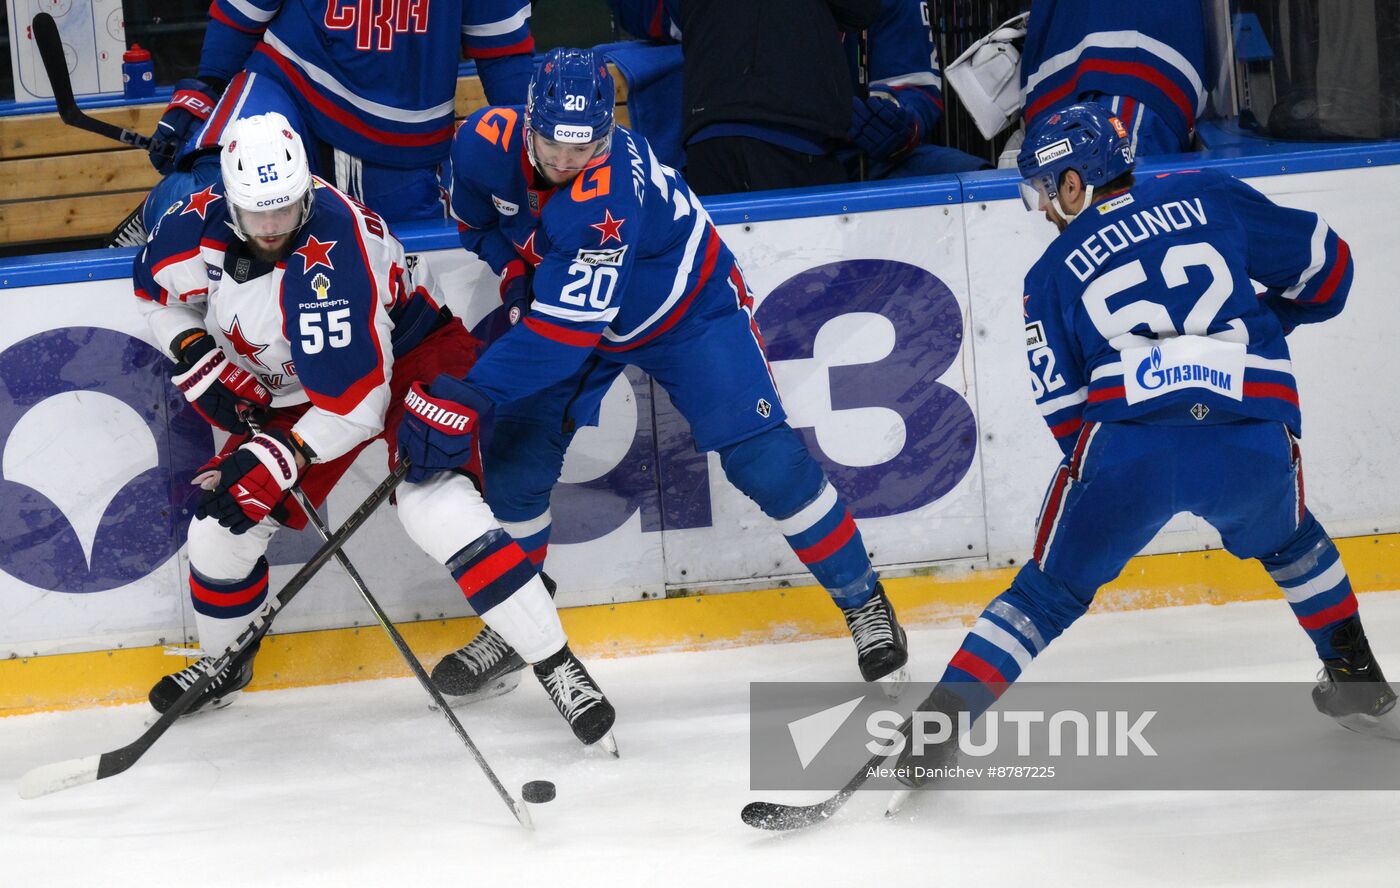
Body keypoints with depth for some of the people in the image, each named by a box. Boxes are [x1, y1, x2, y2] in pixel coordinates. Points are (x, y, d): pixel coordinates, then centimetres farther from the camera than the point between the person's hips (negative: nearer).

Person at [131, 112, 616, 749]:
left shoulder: (333, 260, -37)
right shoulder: (202, 223, -17)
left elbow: (355, 404, -34)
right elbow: (156, 289, 8)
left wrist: (276, 461, -36)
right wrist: (199, 360, -6)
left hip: (411, 358, -7)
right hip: (291, 387, 7)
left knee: (435, 506, -29)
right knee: (223, 516, -2)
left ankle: (556, 665, -23)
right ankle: (222, 662, 27)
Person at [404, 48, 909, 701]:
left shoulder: (606, 193, -41)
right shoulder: (487, 142, -23)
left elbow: (566, 328, -46)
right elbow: (475, 216, 4)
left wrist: (474, 394, -52)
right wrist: (514, 268, -13)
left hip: (688, 309, -6)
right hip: (565, 299, 6)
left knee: (762, 458, -14)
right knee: (513, 462, -3)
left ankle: (863, 602, 3)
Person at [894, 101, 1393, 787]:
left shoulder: (1053, 273, 18)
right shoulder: (1209, 198, 20)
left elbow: (1063, 405, 14)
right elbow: (1324, 261, 24)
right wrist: (1268, 320, 42)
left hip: (1128, 446, -2)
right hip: (1256, 445, 2)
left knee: (1050, 591, 12)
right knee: (1285, 539, 35)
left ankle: (939, 722, 2)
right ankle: (1357, 682, 35)